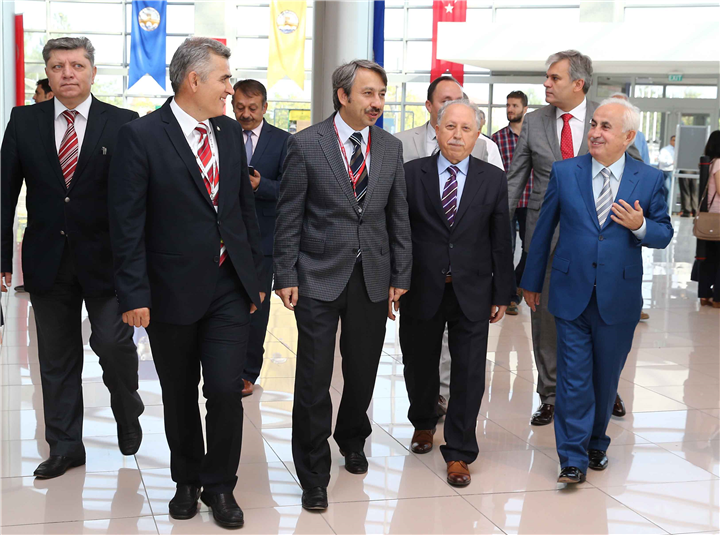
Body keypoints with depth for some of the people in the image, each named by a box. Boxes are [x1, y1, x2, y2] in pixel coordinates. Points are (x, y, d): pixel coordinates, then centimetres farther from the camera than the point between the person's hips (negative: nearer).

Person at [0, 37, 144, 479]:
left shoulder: (124, 125, -4)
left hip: (105, 259, -2)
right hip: (47, 259, 3)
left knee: (114, 343, -7)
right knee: (57, 358, 10)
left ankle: (127, 413, 25)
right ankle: (66, 446, 25)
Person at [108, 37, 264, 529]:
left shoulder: (231, 133, 7)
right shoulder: (142, 136, -10)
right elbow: (127, 223, -11)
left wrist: (256, 275, 12)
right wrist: (134, 294, -14)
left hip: (230, 287, 3)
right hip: (173, 290, -3)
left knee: (225, 389, -4)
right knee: (180, 396, 12)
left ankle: (220, 485, 17)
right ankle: (187, 481, 33)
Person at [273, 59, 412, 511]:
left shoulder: (391, 148, 6)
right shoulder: (306, 144, -5)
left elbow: (399, 217, 9)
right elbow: (289, 216, -4)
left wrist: (400, 278, 6)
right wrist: (286, 277, -7)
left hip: (373, 278, 4)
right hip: (319, 277, -3)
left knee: (363, 372, 13)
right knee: (314, 378, -1)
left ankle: (352, 440, 41)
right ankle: (314, 474, 13)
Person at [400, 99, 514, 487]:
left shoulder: (493, 180, 2)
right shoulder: (411, 174, -1)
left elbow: (501, 241, 5)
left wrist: (502, 294, 4)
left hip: (472, 294, 0)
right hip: (421, 291, 0)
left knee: (469, 373, 0)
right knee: (419, 366, 15)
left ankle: (459, 452, 11)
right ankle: (423, 424, 42)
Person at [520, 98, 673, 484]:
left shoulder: (649, 179, 1)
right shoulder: (564, 172, 1)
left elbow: (664, 235, 5)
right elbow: (543, 230, 7)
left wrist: (640, 227, -18)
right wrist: (532, 281, 11)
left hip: (618, 299, 1)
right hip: (572, 293, -1)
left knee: (606, 377, 13)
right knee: (573, 377, -3)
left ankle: (596, 443, 34)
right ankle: (573, 458, 5)